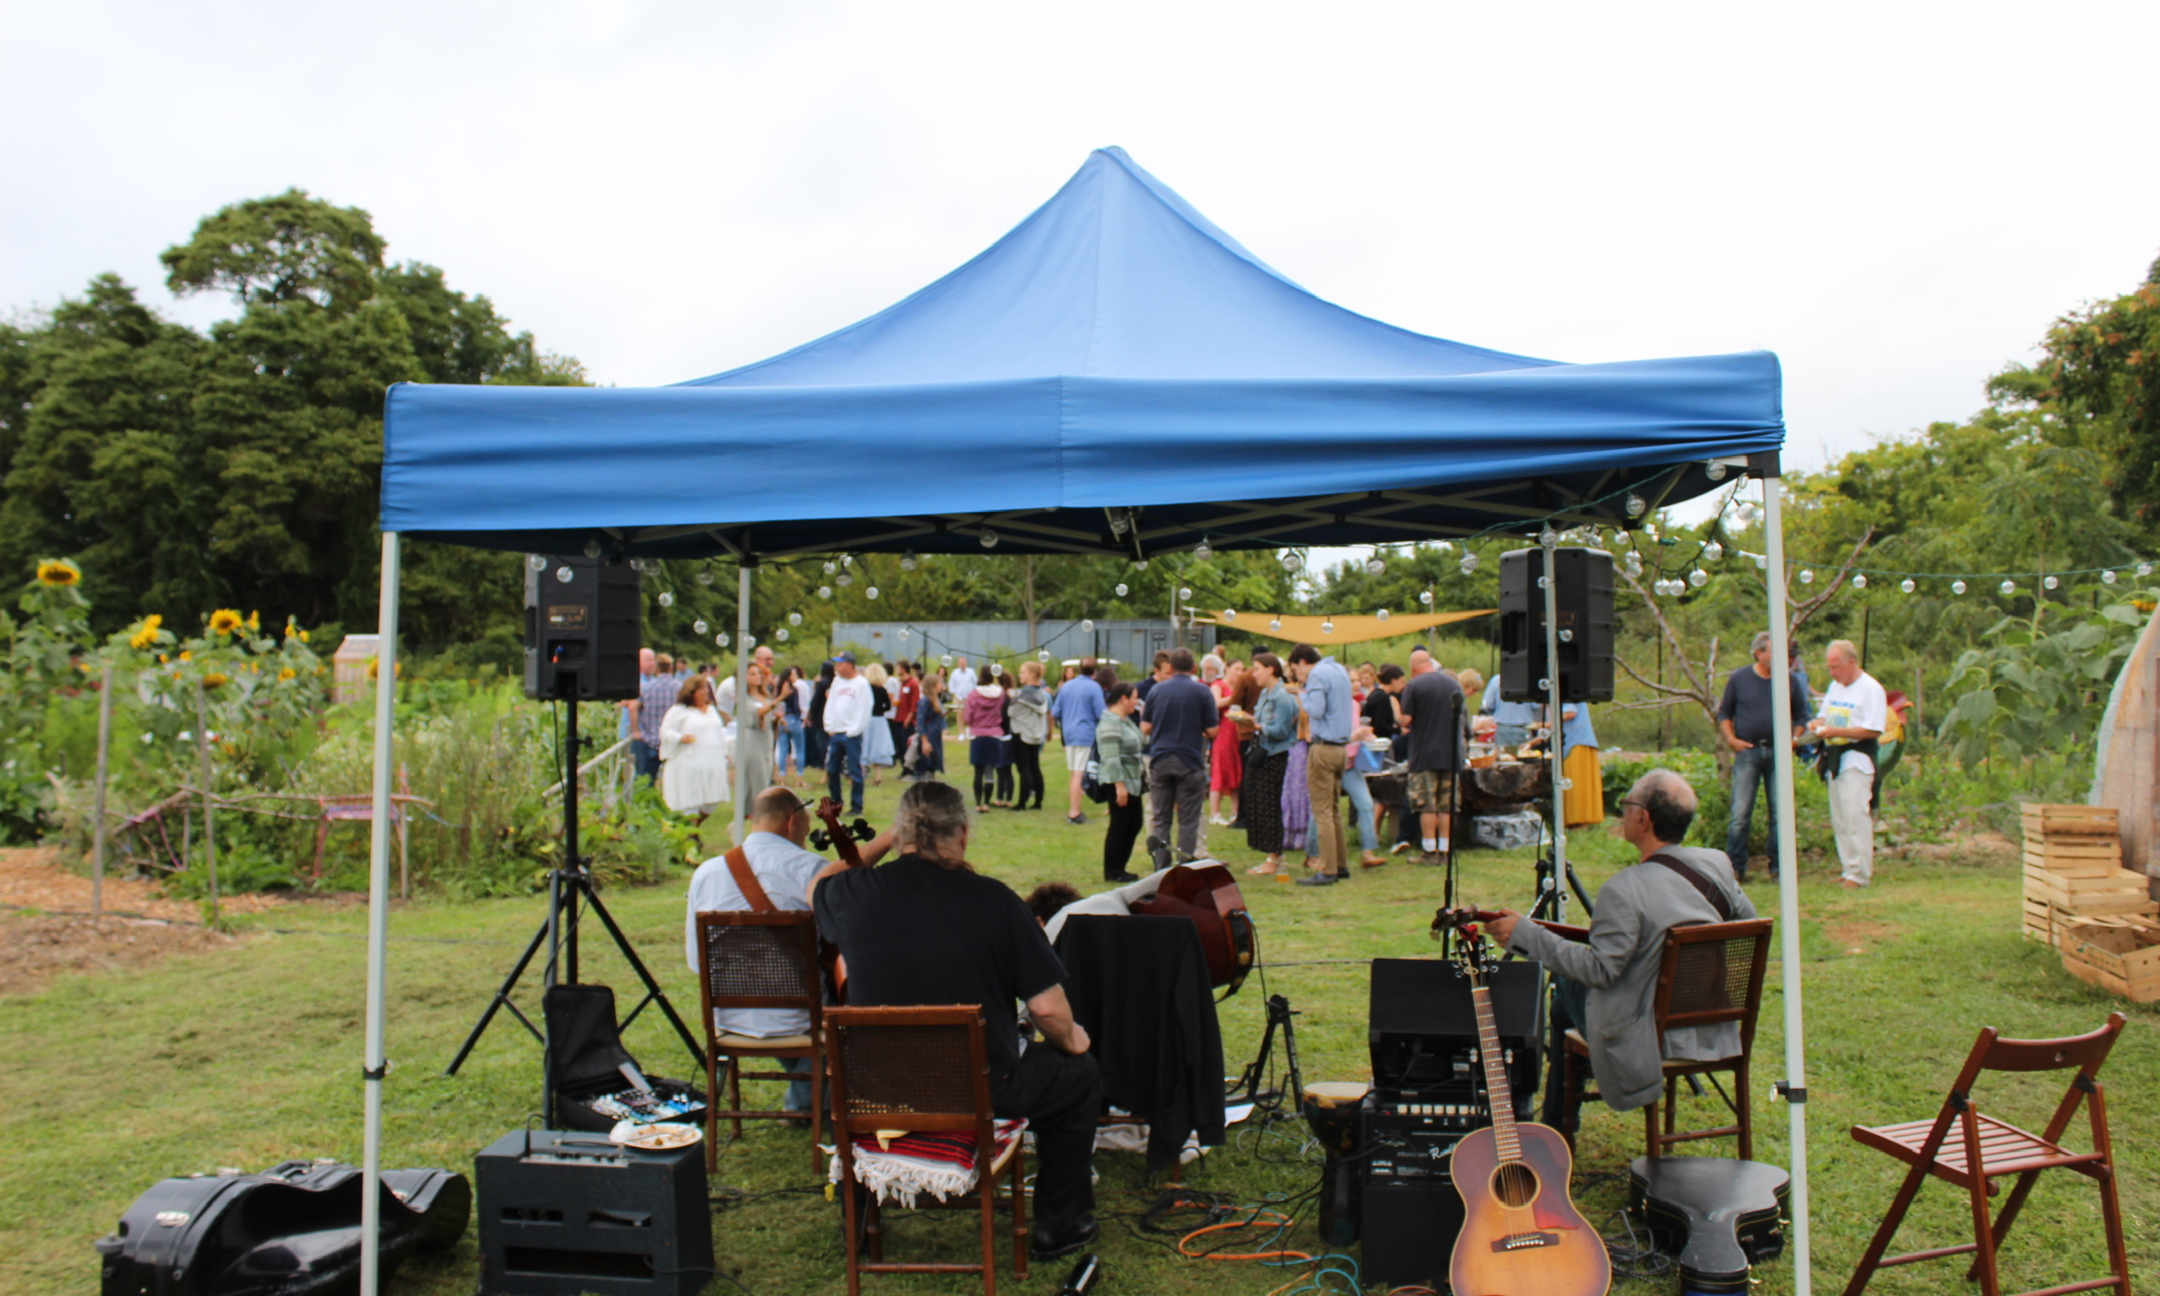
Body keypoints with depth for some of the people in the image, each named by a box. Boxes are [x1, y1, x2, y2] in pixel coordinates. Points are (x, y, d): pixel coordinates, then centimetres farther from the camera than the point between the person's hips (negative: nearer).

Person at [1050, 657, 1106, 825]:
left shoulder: (1066, 686, 9)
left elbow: (1055, 713, 12)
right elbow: (1101, 714, -12)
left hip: (1068, 734, 6)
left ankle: (1072, 810, 20)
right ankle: (1074, 813, -5)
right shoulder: (1094, 687, -8)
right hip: (1086, 734, -6)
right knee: (1078, 774, -5)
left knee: (1072, 774, 14)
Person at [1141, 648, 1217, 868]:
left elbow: (1145, 728, 3)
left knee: (1160, 819, 8)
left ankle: (1162, 869, 7)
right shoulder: (1202, 691, -5)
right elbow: (1212, 731, -5)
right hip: (1190, 760, -2)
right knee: (1188, 821, 3)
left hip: (1160, 760, 2)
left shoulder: (1156, 690, 2)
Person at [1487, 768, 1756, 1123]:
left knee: (1565, 985, 19)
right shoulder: (1717, 864, -5)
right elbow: (1746, 918, 11)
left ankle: (1556, 1125, 30)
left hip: (1651, 1042, -7)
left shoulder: (1624, 891, -27)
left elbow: (1599, 969, -25)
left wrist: (1525, 934, -21)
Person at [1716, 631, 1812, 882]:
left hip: (1778, 752, 2)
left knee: (1779, 813, 4)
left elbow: (1801, 716, 15)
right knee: (1740, 813, -5)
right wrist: (1731, 739, -2)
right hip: (1747, 751, -2)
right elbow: (1724, 713, 12)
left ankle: (1777, 867, 13)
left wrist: (1794, 739, -1)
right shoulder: (1738, 679, 5)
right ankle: (1736, 867, 0)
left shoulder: (1790, 681, 8)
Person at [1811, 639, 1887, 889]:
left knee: (1855, 817, -11)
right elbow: (1824, 714, 26)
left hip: (1857, 762, -8)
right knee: (1839, 819, 9)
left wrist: (1836, 731, -20)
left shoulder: (1871, 689, -9)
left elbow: (1873, 730, -16)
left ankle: (1860, 873, -7)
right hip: (1835, 760, 8)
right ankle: (1848, 868, 15)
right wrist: (1818, 723, 2)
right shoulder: (1835, 687, 16)